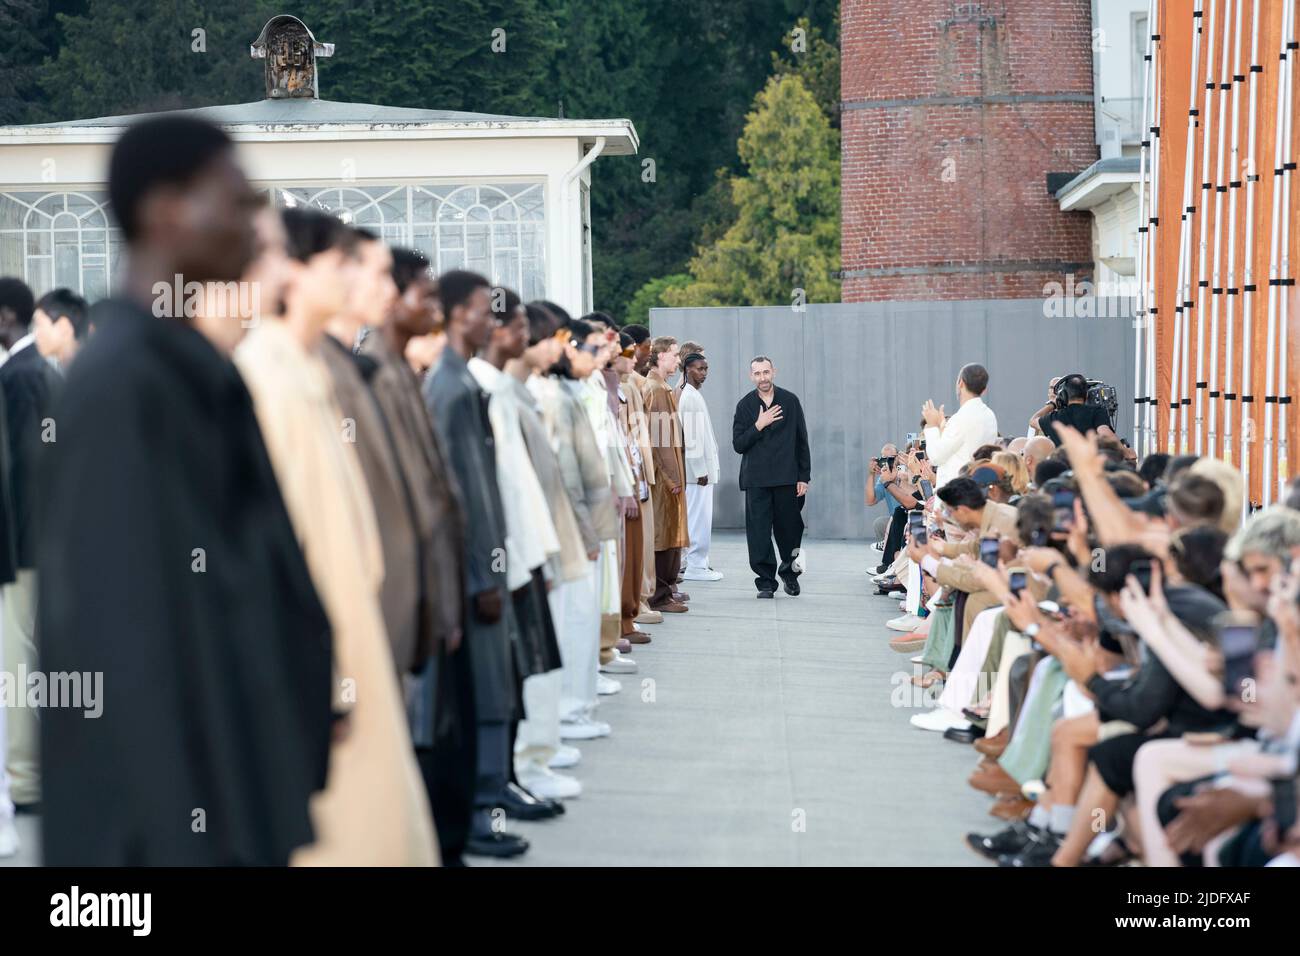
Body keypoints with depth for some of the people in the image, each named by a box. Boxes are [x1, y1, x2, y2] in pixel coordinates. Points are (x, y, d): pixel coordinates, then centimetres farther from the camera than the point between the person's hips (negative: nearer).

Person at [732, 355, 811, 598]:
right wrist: (759, 425, -13)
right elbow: (738, 445, 0)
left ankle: (789, 572, 29)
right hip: (756, 480, 0)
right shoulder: (745, 405, 5)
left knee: (789, 529, 5)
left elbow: (802, 441, 6)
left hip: (787, 478, 0)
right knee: (759, 533, -3)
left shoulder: (790, 401, 5)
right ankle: (766, 582, 5)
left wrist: (804, 477, 2)